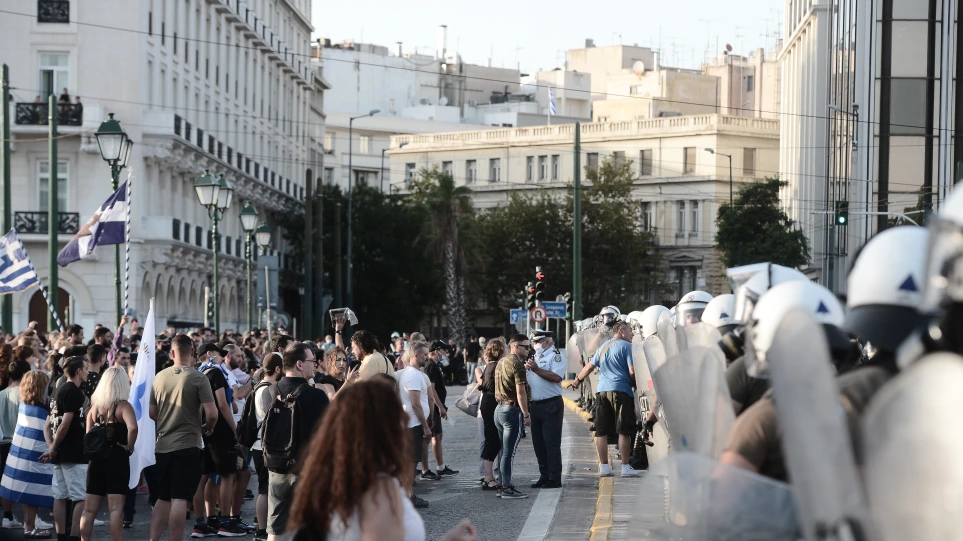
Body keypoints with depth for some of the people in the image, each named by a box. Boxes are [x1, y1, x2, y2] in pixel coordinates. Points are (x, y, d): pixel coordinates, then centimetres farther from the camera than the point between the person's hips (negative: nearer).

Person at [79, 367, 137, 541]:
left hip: (97, 458, 5)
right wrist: (129, 447, -13)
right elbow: (132, 427, -26)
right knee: (116, 508, -6)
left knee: (89, 509, 8)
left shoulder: (95, 405, 8)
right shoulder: (123, 406, -9)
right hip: (117, 458, -5)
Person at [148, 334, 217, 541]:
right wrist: (207, 428, 6)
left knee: (163, 498, 13)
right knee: (179, 499, -4)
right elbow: (211, 414, -14)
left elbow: (152, 413, 13)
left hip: (162, 445, 5)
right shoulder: (198, 378, -9)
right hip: (187, 445, -5)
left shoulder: (160, 377, 5)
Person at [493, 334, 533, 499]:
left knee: (504, 451, 14)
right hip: (512, 410, -9)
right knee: (509, 452, -7)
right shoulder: (517, 364, -14)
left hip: (499, 409, 9)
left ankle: (502, 485, 16)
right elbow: (520, 393, -18)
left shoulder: (501, 362, 15)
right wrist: (526, 415, -15)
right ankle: (506, 488, -6)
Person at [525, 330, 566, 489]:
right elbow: (527, 380, 25)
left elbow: (556, 376, -21)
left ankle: (554, 478, -5)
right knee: (538, 443, 9)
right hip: (534, 405, 8)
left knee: (552, 443, -7)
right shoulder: (534, 358, 21)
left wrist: (536, 369, -23)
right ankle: (544, 476, 16)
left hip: (551, 405, -8)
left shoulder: (556, 356, -4)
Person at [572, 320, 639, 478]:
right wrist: (636, 386, 5)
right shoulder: (626, 346, -3)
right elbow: (632, 371, -12)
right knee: (624, 431, -3)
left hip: (602, 390, 6)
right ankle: (626, 467, -3)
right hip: (621, 390, -6)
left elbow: (590, 366, 24)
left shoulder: (603, 346, 18)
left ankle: (603, 466, 8)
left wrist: (578, 380, 39)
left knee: (601, 431, 7)